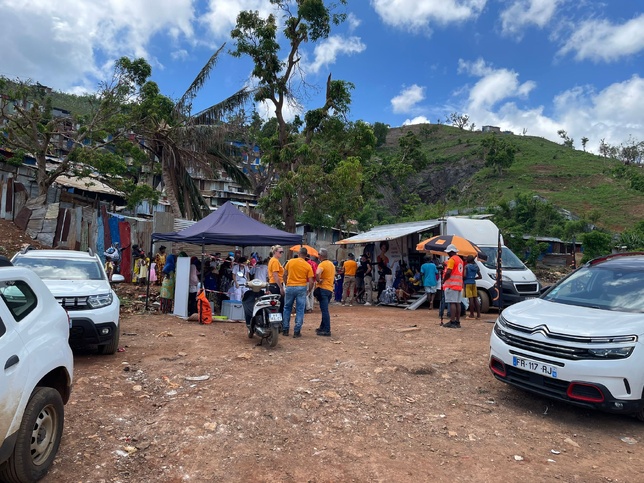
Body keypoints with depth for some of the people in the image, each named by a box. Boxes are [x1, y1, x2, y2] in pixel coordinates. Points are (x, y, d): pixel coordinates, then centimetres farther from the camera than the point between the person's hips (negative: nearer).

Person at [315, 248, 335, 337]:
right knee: (324, 309, 18)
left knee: (324, 310, -7)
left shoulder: (322, 264, -13)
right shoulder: (332, 264, 15)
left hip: (323, 289, -9)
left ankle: (327, 330, -7)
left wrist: (318, 281, -15)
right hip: (330, 289, 9)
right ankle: (322, 327, 26)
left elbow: (317, 273, -31)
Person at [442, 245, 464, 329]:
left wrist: (443, 280, -7)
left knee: (452, 303, -10)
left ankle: (452, 322, -11)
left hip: (451, 284, -9)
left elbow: (448, 272, -18)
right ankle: (457, 322, 11)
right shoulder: (460, 259, 19)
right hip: (459, 284, 9)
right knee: (457, 303, 9)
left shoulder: (452, 259, -11)